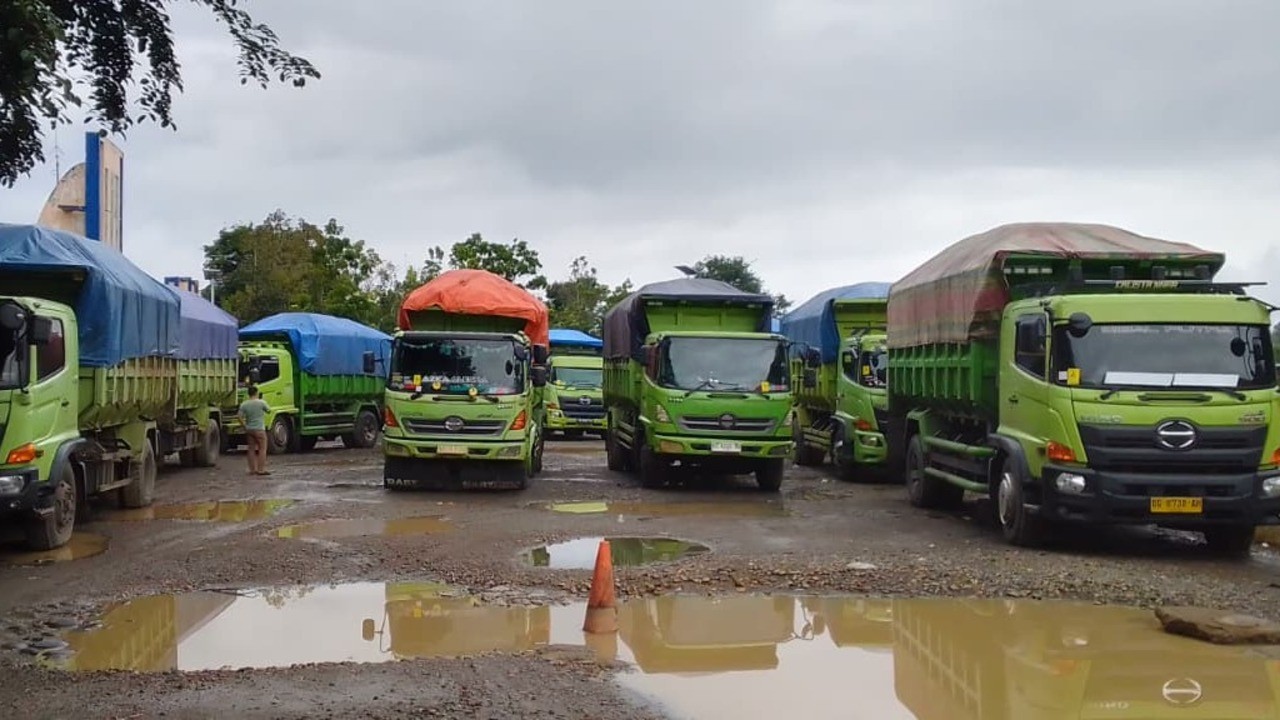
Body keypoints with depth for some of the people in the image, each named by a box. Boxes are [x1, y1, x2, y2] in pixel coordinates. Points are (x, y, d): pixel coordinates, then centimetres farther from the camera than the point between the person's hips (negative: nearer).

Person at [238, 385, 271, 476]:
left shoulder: (244, 404, 0)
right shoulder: (261, 402, -9)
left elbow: (239, 416, -4)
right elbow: (268, 411, 5)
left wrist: (244, 426, 6)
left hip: (249, 430, 4)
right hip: (259, 429, -4)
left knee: (251, 449, 10)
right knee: (262, 449, 1)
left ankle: (252, 469, 13)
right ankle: (261, 469, -3)